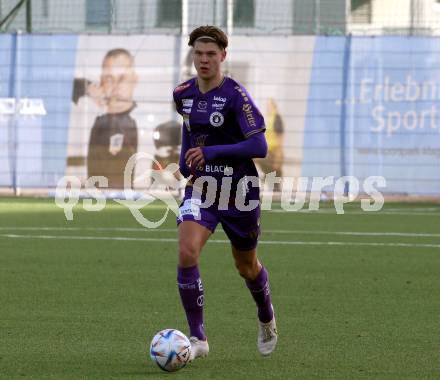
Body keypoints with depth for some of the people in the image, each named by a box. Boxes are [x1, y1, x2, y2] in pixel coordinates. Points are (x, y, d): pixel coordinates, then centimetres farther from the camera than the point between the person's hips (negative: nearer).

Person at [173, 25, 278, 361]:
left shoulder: (235, 95, -16)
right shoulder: (183, 94, 2)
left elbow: (259, 147, -22)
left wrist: (211, 152, -27)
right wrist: (185, 159, 10)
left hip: (239, 188, -3)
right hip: (201, 186, 3)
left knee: (246, 266, 14)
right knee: (186, 254, -21)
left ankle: (266, 319, 47)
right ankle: (198, 339, -14)